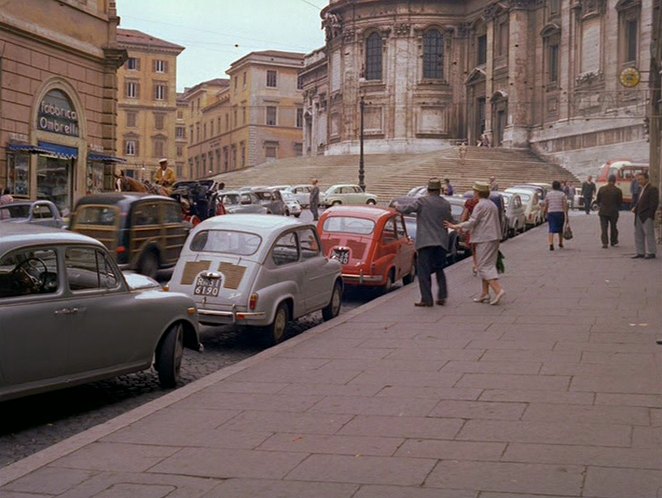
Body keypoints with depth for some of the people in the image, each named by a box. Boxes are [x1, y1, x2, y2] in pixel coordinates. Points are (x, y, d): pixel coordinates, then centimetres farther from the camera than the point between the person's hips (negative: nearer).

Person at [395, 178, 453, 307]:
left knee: (424, 271, 0)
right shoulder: (446, 204, 5)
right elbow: (450, 221, 13)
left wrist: (397, 207, 10)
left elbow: (406, 209, -10)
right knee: (439, 270, 19)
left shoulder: (422, 201, -8)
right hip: (441, 242, 5)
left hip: (425, 242, -4)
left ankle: (427, 299, -3)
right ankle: (442, 296, 13)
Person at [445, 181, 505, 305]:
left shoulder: (480, 205, -12)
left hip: (484, 239, -9)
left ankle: (498, 290, -22)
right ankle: (485, 293, 14)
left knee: (485, 266, -10)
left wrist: (455, 226, -11)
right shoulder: (492, 205, 18)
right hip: (494, 238, 9)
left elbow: (471, 222, -17)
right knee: (487, 265, 13)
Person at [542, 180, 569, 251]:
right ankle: (560, 243, 32)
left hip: (551, 213, 1)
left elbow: (545, 206, 8)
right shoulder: (562, 194, 0)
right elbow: (565, 206, -5)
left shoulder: (548, 195, 6)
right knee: (560, 229, 17)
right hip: (560, 213, 0)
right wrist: (566, 216, -4)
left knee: (551, 230, -3)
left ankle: (551, 244, -22)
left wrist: (544, 213, 24)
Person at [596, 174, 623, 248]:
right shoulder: (618, 191, -9)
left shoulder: (601, 189, -4)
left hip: (603, 211, 0)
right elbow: (620, 202, -1)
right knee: (613, 227, 17)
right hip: (613, 212, 0)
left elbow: (598, 200, 5)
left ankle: (604, 243, -7)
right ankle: (613, 241, 28)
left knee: (603, 228, 2)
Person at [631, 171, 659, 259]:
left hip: (647, 216, -9)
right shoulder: (642, 189, 20)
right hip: (639, 216, 9)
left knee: (649, 234, -5)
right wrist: (635, 208, 9)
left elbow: (654, 203, -14)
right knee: (638, 234, 10)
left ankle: (651, 253, -1)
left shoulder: (652, 189, -9)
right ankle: (640, 252, 16)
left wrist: (650, 214, -19)